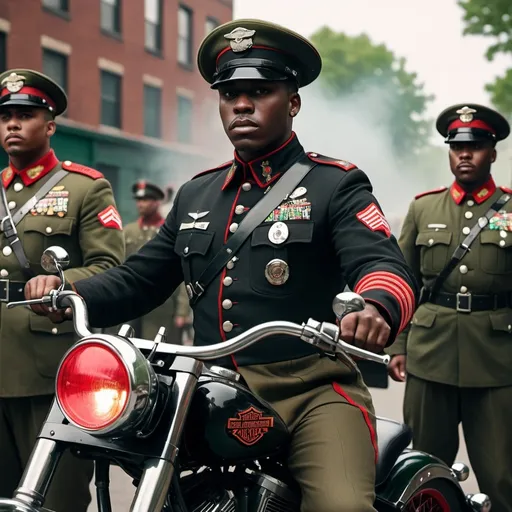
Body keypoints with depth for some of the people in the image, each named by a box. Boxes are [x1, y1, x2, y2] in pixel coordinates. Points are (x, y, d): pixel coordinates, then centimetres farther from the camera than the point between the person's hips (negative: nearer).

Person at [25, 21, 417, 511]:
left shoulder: (336, 184, 2)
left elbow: (383, 264, -13)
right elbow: (140, 278, 19)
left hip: (312, 392, -5)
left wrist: (376, 307, -38)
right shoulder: (196, 194, 19)